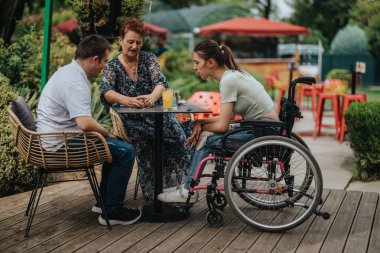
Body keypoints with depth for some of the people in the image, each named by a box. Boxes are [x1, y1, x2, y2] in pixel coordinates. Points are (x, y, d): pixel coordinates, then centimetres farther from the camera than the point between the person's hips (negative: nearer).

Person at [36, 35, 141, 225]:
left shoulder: (67, 71, 12)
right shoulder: (75, 82, -22)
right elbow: (85, 123, -32)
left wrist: (104, 132, 12)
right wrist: (106, 132, -13)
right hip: (61, 144, -11)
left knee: (116, 144, 22)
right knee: (125, 151, -12)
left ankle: (104, 201, 26)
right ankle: (111, 212, -4)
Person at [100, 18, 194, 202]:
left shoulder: (148, 59, 10)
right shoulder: (112, 67, 6)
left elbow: (161, 82, -8)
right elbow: (106, 92, -14)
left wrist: (153, 96, -33)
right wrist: (126, 100, -37)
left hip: (157, 112, 2)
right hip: (132, 119, -1)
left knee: (178, 134, -27)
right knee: (143, 139, -32)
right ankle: (154, 197, -22)